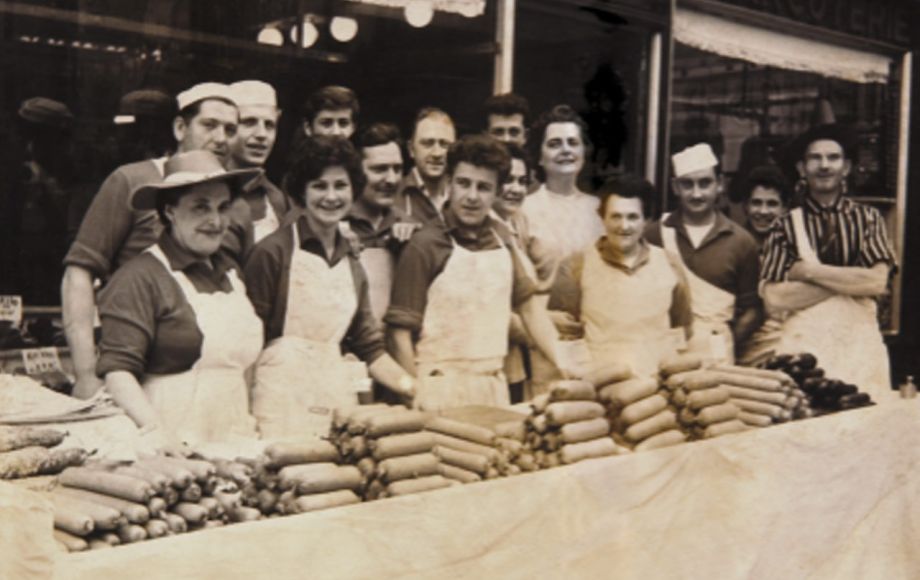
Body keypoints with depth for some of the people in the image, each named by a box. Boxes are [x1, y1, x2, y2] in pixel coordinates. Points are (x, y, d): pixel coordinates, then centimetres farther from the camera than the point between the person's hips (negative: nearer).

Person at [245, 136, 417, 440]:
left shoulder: (352, 265, 13)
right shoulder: (273, 252, -4)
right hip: (283, 401, -5)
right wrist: (245, 417, -14)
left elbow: (370, 347, 16)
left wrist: (417, 390, 5)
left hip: (337, 396, 5)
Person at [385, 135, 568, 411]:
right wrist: (416, 398, -13)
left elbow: (529, 307, 14)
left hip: (495, 387, 5)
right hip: (442, 391, -5)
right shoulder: (426, 246, -8)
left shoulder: (501, 244, 8)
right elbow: (400, 331, -9)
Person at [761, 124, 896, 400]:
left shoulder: (868, 218, 8)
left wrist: (811, 271, -6)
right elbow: (774, 299, -6)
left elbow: (876, 282, -5)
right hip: (803, 342, -1)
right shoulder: (786, 227, 4)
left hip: (860, 339, 1)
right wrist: (848, 280, -7)